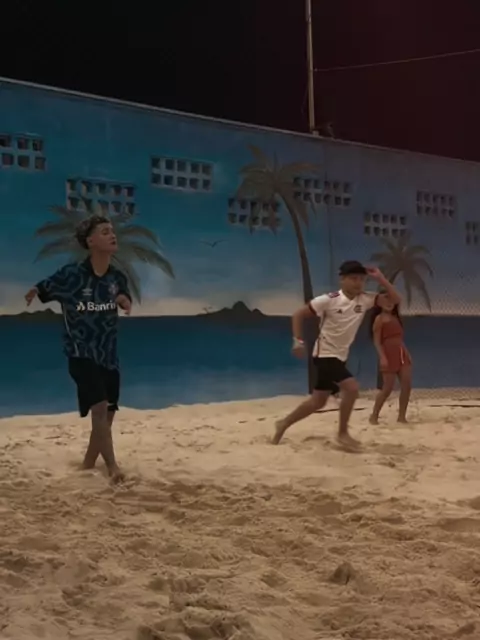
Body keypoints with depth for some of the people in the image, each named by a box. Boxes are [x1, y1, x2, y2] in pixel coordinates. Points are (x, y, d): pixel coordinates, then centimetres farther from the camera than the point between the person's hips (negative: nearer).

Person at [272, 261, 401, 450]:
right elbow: (298, 315, -10)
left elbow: (395, 299, -4)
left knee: (318, 401, 14)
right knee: (351, 388, -22)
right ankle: (342, 433, -6)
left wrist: (380, 278, -13)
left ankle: (284, 424, 31)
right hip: (325, 355, -7)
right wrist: (298, 341, -18)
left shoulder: (365, 300, -3)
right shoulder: (329, 300, -18)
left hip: (340, 357, 7)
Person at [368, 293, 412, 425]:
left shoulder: (395, 317, 18)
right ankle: (374, 416, 7)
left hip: (402, 354, 7)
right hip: (389, 355, -7)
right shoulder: (379, 318, -4)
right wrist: (382, 357, -19)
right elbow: (377, 340, -10)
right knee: (387, 388, -5)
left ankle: (402, 416, 7)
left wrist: (407, 354, 15)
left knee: (407, 386, 0)